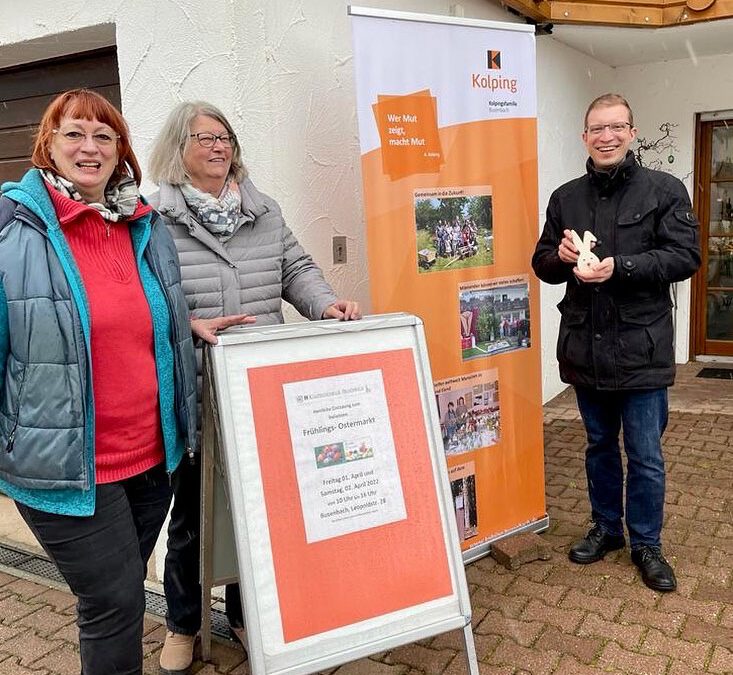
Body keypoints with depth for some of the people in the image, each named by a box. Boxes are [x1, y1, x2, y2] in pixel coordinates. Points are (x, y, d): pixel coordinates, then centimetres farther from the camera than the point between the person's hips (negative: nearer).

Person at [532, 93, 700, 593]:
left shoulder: (665, 190, -2)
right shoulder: (565, 198, 9)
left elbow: (685, 256, -11)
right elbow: (542, 265, 13)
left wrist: (619, 267, -22)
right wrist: (561, 258, -11)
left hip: (641, 348, -4)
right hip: (585, 345, 4)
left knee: (645, 455, 5)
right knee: (600, 446, 18)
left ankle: (647, 543, 24)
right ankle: (607, 528, 35)